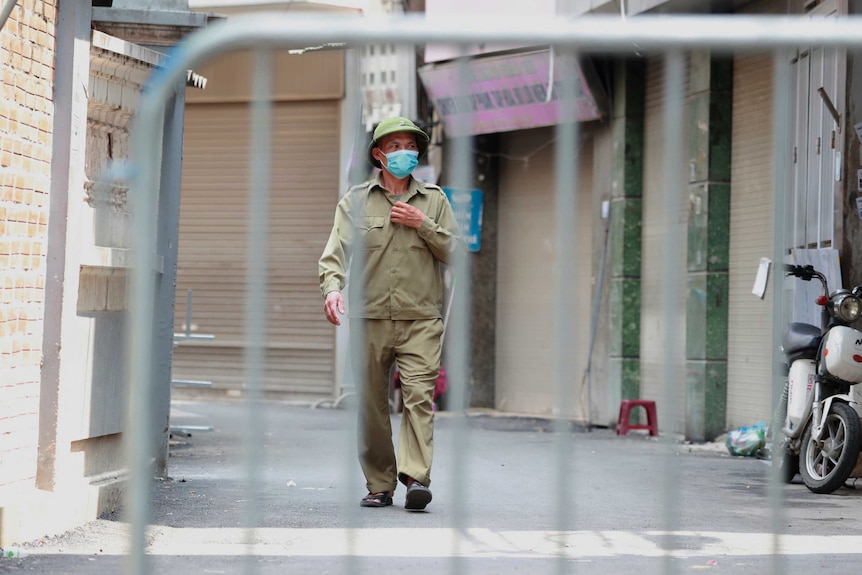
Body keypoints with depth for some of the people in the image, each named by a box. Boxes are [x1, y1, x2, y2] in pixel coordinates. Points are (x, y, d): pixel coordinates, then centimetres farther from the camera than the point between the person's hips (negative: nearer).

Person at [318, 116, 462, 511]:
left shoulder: (433, 200, 14)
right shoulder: (356, 200, 10)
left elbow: (454, 251, 10)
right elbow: (337, 249, -2)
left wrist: (423, 224, -3)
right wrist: (332, 286, -21)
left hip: (421, 318, 0)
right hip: (369, 316, 0)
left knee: (419, 395, -14)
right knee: (371, 403, 2)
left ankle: (416, 478, -20)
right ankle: (379, 485, 10)